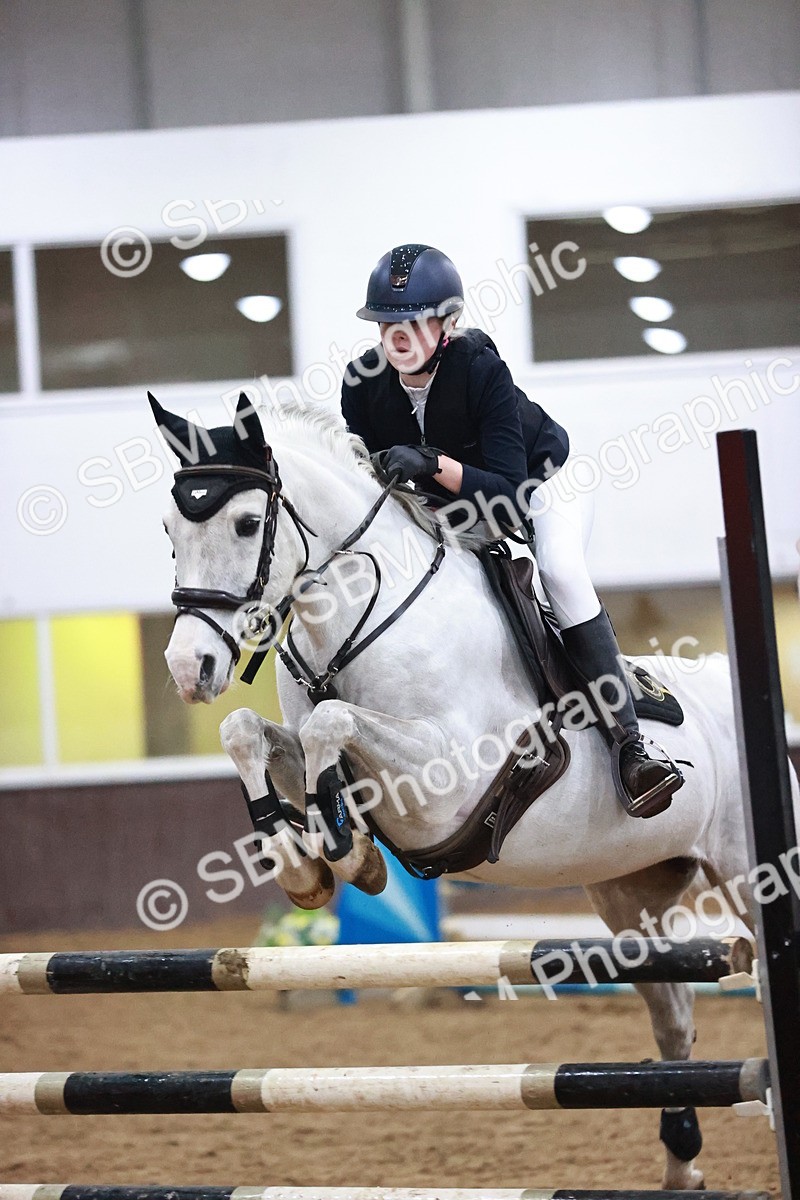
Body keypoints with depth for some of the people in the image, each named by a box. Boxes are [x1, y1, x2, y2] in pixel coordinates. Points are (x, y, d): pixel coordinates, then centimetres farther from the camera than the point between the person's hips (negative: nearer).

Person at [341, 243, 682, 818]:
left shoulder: (481, 368, -34)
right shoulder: (364, 382, -21)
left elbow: (508, 492, -40)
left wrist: (432, 465, -53)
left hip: (537, 479, -5)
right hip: (448, 504, 6)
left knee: (562, 573, -30)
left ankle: (629, 744, -32)